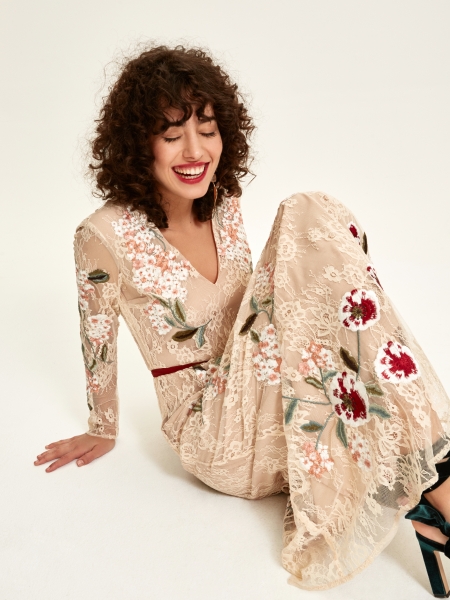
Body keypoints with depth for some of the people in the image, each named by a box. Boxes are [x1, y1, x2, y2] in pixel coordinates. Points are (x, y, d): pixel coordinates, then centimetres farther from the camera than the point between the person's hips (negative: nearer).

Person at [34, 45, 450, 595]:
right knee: (309, 224, -25)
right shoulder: (106, 235, -15)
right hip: (214, 435, -5)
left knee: (311, 218, -21)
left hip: (261, 399, 6)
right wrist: (102, 430, 11)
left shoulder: (223, 202, 2)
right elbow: (98, 342, -1)